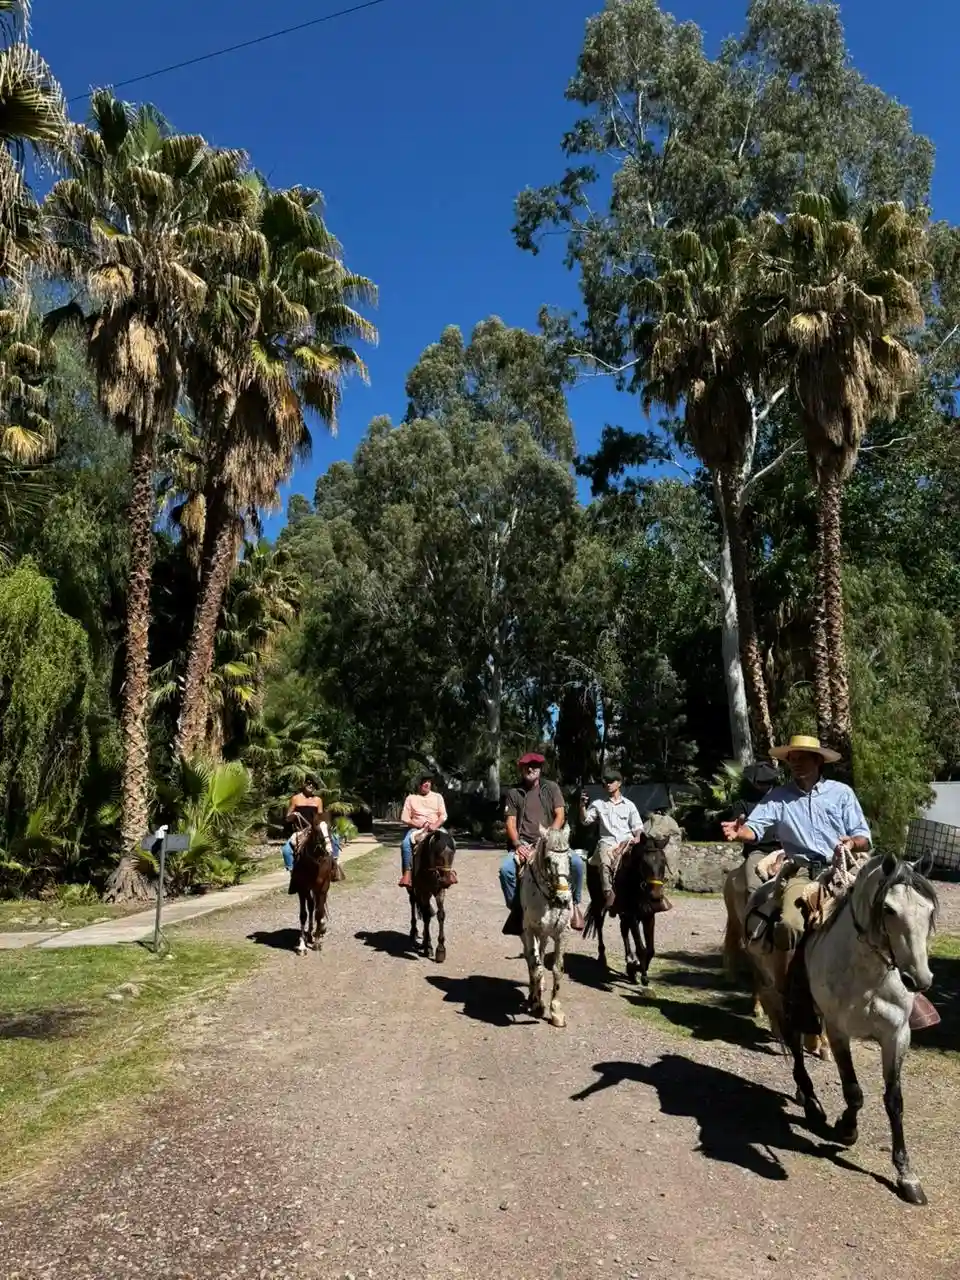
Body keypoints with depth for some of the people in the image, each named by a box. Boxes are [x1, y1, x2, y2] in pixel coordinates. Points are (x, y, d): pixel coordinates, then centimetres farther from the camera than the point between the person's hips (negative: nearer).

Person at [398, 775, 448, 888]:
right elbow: (404, 818, 2)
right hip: (415, 828, -1)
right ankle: (407, 873, -33)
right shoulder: (411, 798, 7)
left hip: (435, 828, 1)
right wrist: (418, 825, -13)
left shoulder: (438, 797, 12)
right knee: (405, 843, -32)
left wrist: (435, 825, -14)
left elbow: (443, 816, 6)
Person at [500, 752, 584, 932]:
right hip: (524, 844, 0)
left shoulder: (551, 788, 8)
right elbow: (510, 822, 3)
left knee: (577, 862, -25)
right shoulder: (514, 793, 8)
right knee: (505, 868, -28)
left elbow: (560, 816, 1)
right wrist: (518, 845, -13)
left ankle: (574, 903, -1)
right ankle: (516, 909, -6)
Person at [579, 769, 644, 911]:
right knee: (605, 862, -32)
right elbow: (585, 821, 10)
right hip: (607, 842, 0)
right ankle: (608, 894, -32)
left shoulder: (629, 805, 15)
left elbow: (638, 826, 13)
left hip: (626, 841, 0)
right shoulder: (599, 804, 16)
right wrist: (582, 806, -7)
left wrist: (637, 838, -7)